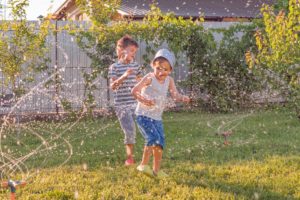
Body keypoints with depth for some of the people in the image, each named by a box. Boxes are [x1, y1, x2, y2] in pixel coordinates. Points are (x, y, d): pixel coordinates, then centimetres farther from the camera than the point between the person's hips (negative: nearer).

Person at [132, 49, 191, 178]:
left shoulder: (169, 80, 2)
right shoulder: (149, 78, -14)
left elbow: (175, 95, -7)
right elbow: (134, 91, -18)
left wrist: (182, 98, -28)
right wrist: (144, 100, -34)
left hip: (157, 117, 7)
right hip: (144, 115, -6)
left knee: (160, 143, 8)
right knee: (153, 138, -22)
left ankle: (156, 170, 20)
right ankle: (143, 165, -11)